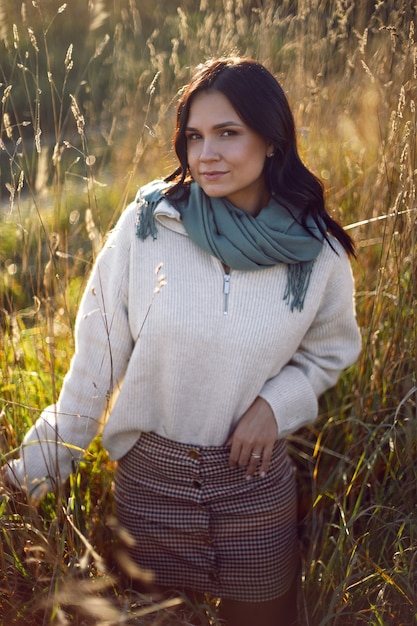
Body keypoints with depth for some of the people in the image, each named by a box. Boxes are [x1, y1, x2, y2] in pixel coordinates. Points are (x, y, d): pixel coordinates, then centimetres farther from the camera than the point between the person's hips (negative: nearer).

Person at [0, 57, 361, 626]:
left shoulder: (318, 255, -9)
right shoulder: (147, 223, -12)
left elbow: (330, 350, 9)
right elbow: (98, 353, -6)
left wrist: (277, 403, -10)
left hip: (254, 481, 1)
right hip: (148, 477, 0)